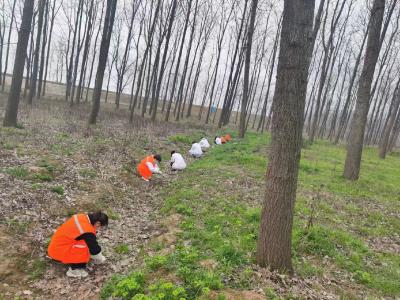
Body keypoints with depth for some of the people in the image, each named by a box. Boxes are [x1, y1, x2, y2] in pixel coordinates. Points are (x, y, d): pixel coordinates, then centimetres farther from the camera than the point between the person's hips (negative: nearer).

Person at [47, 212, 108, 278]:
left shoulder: (83, 218, -2)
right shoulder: (87, 232, -28)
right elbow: (94, 249, -15)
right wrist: (100, 259, 5)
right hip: (58, 251, -9)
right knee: (85, 248, -23)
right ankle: (74, 270, -9)